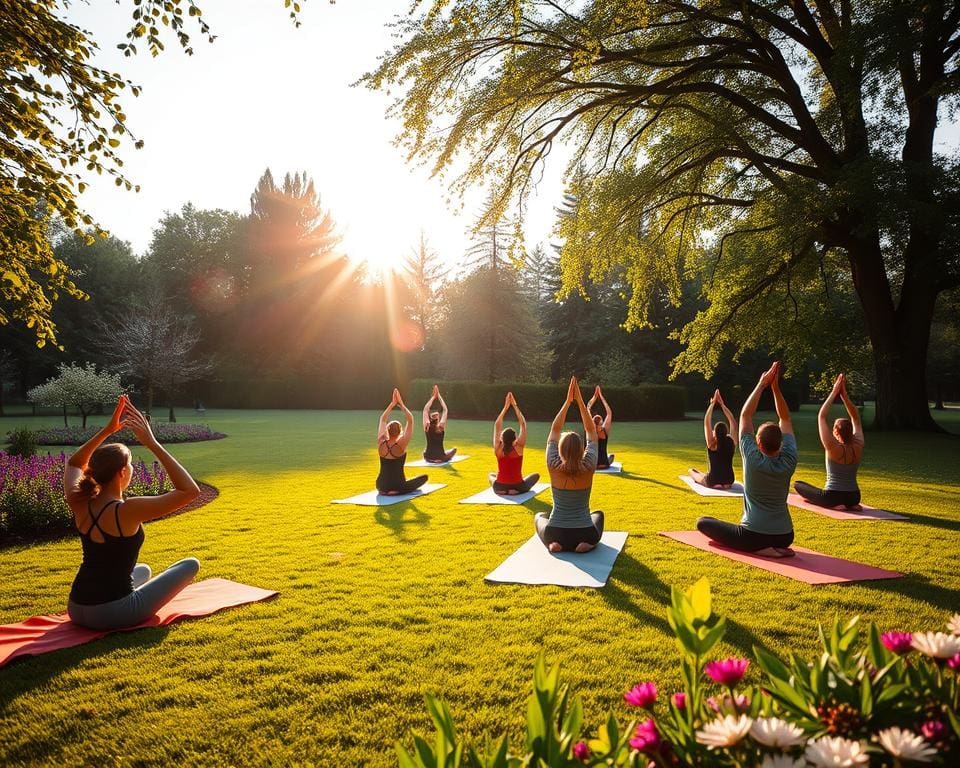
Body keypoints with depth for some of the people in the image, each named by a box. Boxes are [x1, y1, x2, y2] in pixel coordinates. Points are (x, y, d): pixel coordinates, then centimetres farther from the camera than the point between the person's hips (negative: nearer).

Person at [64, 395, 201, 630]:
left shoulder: (79, 504, -4)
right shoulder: (127, 511, -23)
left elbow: (74, 464, 18)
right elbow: (190, 491, -23)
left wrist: (107, 430, 9)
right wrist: (152, 443, -22)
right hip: (114, 614, -8)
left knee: (143, 570, 36)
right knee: (191, 564, 8)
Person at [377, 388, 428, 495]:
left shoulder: (381, 443, -7)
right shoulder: (401, 444, -17)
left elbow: (382, 419, 4)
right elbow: (410, 420, -12)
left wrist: (393, 403, 5)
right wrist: (401, 404, -7)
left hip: (381, 486, 6)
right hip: (398, 487, -6)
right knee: (424, 477, 16)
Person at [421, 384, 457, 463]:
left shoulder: (427, 427, -8)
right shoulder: (441, 427, -12)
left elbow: (425, 409, -1)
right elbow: (444, 410, -4)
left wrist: (433, 397, 5)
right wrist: (439, 396, 1)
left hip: (428, 457, 2)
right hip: (441, 458, -2)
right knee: (454, 449, 25)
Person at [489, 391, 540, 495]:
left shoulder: (498, 449, -9)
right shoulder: (519, 447, -14)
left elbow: (497, 426, 0)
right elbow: (523, 424, -6)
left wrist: (506, 407, 3)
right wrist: (515, 406, -1)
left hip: (499, 487, 3)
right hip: (517, 487, -3)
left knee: (491, 474, 37)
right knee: (536, 475, 23)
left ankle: (501, 490, 16)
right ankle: (515, 490, 6)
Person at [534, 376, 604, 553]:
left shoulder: (554, 467, -11)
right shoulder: (588, 467, -10)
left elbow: (554, 430, 0)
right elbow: (591, 431, 1)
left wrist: (567, 401, 0)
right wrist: (580, 401, 0)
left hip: (555, 535, 0)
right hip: (585, 535, 1)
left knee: (539, 516, 35)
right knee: (598, 515, 36)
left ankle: (554, 543, 5)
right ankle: (587, 543, 6)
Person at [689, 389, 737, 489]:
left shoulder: (712, 444, -15)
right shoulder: (732, 442, -6)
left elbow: (707, 422, -14)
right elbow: (732, 421, 2)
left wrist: (712, 403, -8)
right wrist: (722, 404, 4)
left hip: (712, 483, -4)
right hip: (729, 482, 4)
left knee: (691, 470, 23)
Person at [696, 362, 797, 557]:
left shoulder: (753, 459, -16)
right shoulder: (789, 461, -7)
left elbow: (745, 415, -7)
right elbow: (785, 419, 4)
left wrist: (762, 385, -2)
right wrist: (775, 387, 1)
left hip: (753, 536, -8)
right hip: (785, 537, 8)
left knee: (702, 522, 8)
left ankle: (759, 549, -6)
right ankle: (776, 548, 15)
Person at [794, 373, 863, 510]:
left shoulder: (833, 448, -18)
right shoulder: (858, 446, -5)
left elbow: (822, 417, -13)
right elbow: (855, 418, 5)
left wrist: (834, 392, -9)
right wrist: (844, 394, -1)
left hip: (832, 498, -6)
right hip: (854, 497, 7)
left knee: (797, 484, 13)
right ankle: (851, 504, 10)